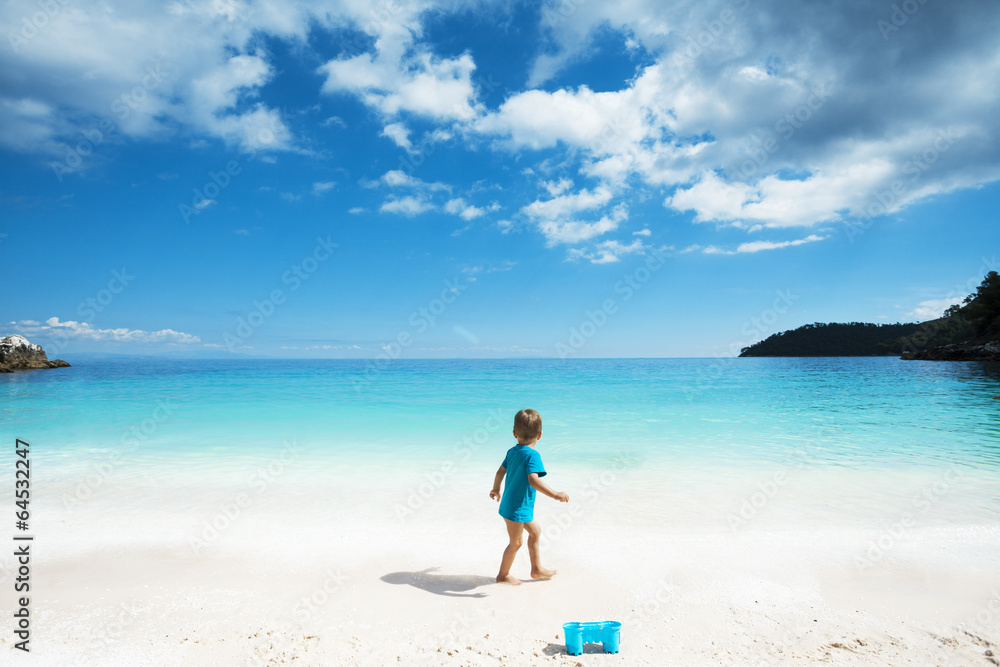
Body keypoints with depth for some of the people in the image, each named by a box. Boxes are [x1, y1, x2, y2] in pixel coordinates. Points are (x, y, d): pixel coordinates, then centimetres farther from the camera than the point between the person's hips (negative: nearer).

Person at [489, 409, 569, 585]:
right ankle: (503, 575, 27)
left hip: (509, 503, 9)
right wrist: (554, 495, -34)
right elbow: (533, 480, -35)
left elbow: (500, 472, 15)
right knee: (515, 542, 9)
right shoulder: (533, 455, -22)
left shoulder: (512, 451, 4)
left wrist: (496, 490, 31)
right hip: (517, 508, -9)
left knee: (535, 531, 22)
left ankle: (537, 569, 34)